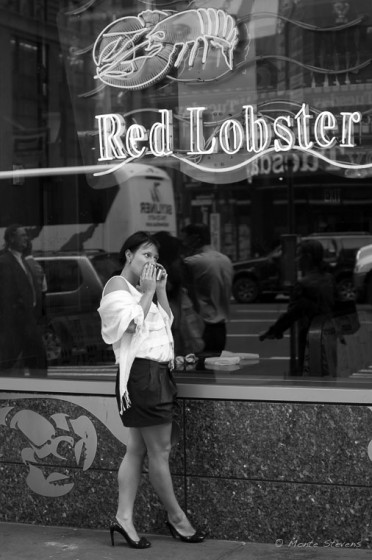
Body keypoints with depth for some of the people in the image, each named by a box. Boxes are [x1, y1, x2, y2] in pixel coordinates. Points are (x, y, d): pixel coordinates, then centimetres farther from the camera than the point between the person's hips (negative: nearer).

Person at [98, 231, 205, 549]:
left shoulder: (141, 290, 22)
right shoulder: (117, 285, -6)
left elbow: (167, 322, 19)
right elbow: (132, 323, -18)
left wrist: (161, 290, 12)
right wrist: (148, 292, -11)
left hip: (157, 372, 10)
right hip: (141, 372, -10)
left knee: (138, 449, 7)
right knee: (160, 450, -3)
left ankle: (124, 519, 8)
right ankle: (177, 518, 6)